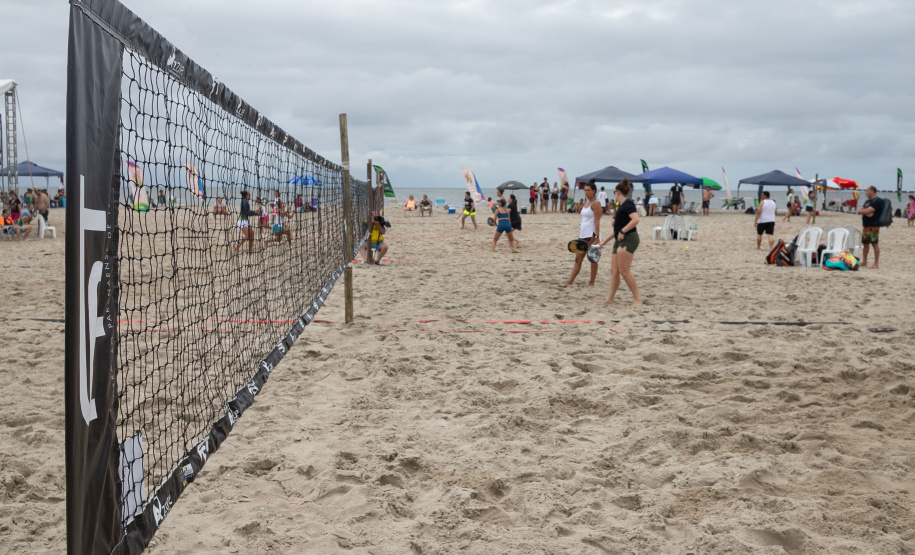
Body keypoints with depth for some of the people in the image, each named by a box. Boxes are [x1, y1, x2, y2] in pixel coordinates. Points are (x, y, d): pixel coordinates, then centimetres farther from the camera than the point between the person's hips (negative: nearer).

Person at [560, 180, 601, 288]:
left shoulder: (595, 204, -9)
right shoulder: (586, 202, 15)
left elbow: (597, 222, -15)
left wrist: (597, 237, -20)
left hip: (591, 235, -9)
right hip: (583, 234, 9)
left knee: (592, 259, 1)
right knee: (578, 259, 6)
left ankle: (591, 282, 7)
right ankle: (569, 282, 5)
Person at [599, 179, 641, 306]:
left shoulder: (628, 203, -8)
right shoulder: (622, 206, 21)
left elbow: (636, 219, -25)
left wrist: (622, 232, -21)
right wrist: (604, 241, 29)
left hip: (628, 239, -10)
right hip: (620, 240, 10)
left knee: (624, 271, -12)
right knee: (614, 271, 6)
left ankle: (637, 299, -8)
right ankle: (610, 299, 7)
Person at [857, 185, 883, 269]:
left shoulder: (878, 201, -10)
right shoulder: (867, 201, 19)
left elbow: (867, 211, -19)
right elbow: (859, 210, 11)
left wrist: (861, 211, 0)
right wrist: (866, 212, -8)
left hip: (873, 226, -9)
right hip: (865, 225, 9)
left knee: (875, 244, -9)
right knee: (865, 243, 14)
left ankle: (876, 264, -9)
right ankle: (864, 262, 23)